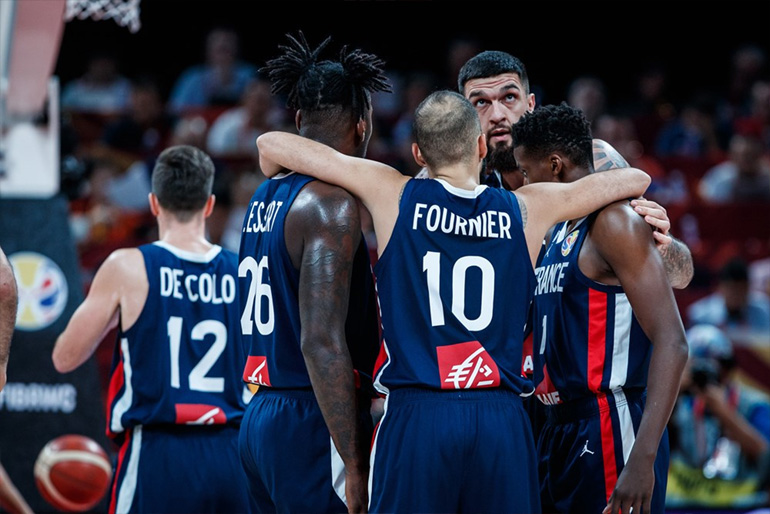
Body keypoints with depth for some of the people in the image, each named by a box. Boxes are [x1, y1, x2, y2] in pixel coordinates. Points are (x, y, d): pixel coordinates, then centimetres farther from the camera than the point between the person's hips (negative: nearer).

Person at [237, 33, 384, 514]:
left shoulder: (264, 199, 14)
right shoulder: (333, 203, -13)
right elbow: (321, 342, -20)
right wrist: (354, 469, -20)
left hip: (262, 419, 9)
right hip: (311, 426, -9)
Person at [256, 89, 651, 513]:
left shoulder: (393, 196, 3)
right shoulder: (526, 210, 7)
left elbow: (271, 145, 8)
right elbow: (635, 181, 21)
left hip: (415, 418, -2)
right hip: (502, 419, 2)